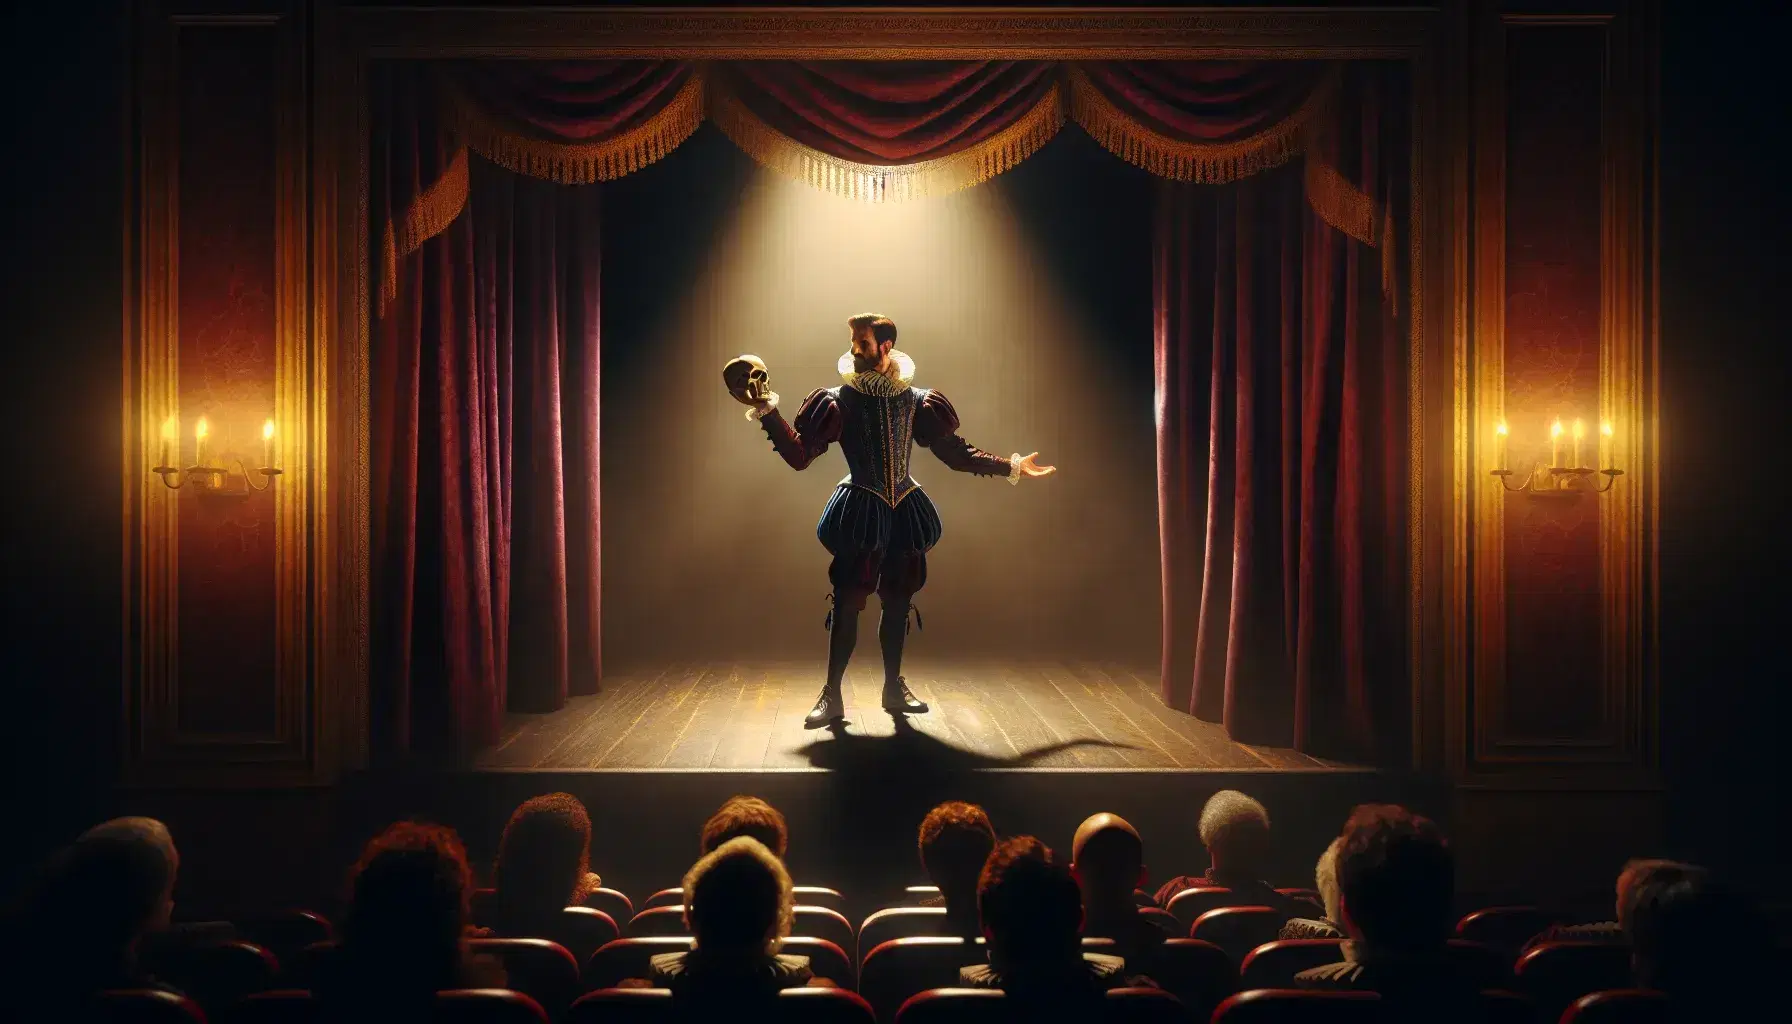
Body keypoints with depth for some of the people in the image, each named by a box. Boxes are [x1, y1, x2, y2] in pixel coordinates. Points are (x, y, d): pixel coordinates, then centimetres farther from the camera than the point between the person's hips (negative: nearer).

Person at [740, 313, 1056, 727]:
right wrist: (767, 412, -20)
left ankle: (894, 688, 25)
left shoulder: (915, 401, 5)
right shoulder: (839, 401, -3)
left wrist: (1012, 466, 10)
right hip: (859, 511, -3)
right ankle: (831, 696, 2)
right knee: (847, 604, -6)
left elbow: (956, 453, 11)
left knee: (897, 602, 10)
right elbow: (799, 455, -9)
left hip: (905, 511, 3)